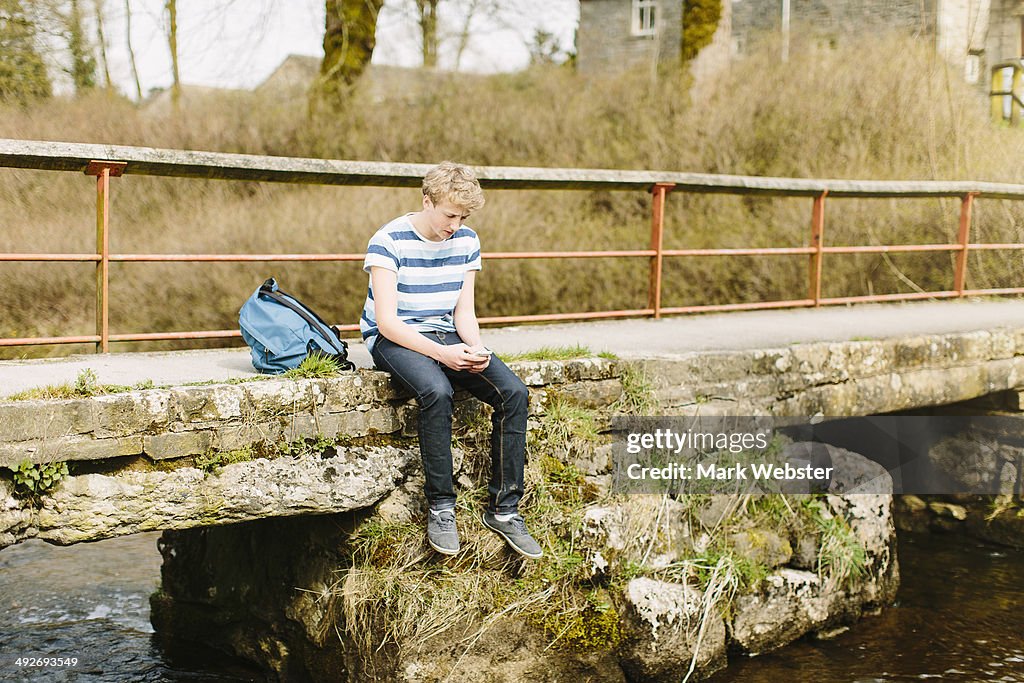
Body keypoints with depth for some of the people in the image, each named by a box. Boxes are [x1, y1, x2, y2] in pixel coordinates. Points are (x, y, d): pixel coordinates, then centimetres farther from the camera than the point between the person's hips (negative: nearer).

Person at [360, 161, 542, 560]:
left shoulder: (467, 242, 5)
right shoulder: (389, 242, -12)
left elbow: (464, 311, 8)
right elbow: (387, 321, -17)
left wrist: (476, 349, -14)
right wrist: (440, 353, -27)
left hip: (448, 337, 6)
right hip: (394, 340, -6)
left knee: (514, 392, -19)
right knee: (436, 391, -38)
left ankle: (504, 509, -11)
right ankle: (440, 507, -25)